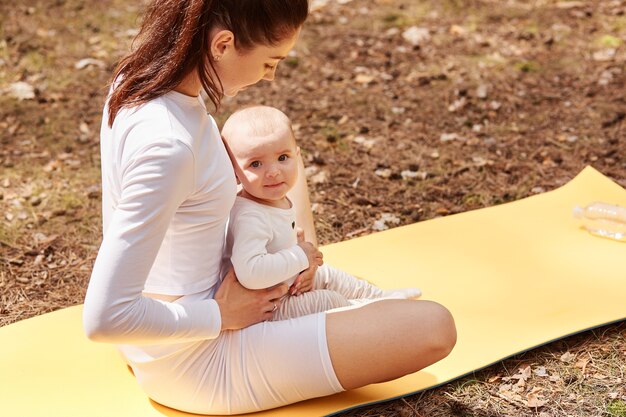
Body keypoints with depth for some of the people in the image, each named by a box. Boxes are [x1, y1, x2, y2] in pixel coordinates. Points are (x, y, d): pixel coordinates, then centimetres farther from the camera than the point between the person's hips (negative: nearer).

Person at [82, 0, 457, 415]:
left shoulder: (140, 76, -6)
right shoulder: (166, 145, -34)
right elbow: (105, 316, -35)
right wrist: (219, 316, -19)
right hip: (197, 366, -9)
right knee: (433, 327, -14)